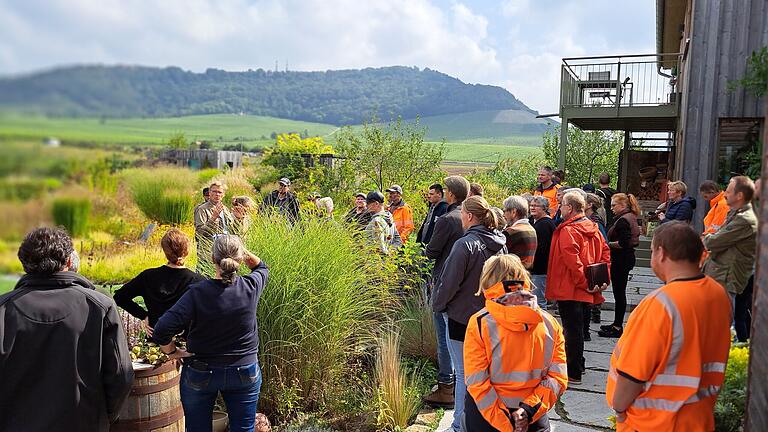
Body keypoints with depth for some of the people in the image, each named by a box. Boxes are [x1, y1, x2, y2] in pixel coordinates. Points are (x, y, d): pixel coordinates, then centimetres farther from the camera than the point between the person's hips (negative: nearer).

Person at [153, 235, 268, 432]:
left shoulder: (197, 293, -21)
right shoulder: (251, 287, -14)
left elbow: (162, 330, -24)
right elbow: (261, 267, 10)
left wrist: (172, 351, -6)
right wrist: (240, 249, -3)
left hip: (200, 374, -1)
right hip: (245, 374, 1)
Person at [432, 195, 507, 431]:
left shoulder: (465, 244, -21)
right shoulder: (499, 244, 2)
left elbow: (449, 283, -17)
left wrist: (437, 305, -1)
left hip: (462, 317, -7)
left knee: (464, 373, 4)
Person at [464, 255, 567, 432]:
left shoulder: (479, 324, -17)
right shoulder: (550, 324, -7)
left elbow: (477, 382, -19)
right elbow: (558, 378, -10)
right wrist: (529, 409, -15)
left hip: (485, 417, -2)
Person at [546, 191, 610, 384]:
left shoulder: (567, 231, -16)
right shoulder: (593, 228, 9)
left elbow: (572, 261, -25)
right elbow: (605, 253, 11)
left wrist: (583, 283, -17)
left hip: (570, 289, -8)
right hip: (586, 290, 8)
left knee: (572, 330, -2)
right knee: (579, 328, 19)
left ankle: (573, 373, 5)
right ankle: (578, 365, 31)